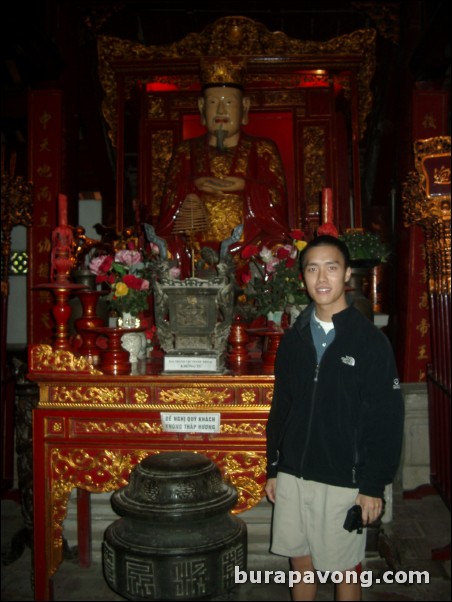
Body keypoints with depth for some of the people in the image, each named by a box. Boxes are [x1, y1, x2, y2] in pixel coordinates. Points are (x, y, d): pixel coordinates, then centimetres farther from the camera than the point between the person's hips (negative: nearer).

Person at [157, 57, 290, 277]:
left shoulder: (264, 151, 12)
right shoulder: (185, 152, 16)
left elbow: (279, 202, 2)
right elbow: (169, 207, 7)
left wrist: (245, 186, -11)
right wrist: (193, 185, -9)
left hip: (251, 251, -1)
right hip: (196, 255, 1)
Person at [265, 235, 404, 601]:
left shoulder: (370, 341, -9)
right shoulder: (293, 339, 4)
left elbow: (387, 419, -9)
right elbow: (280, 408, 10)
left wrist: (374, 486, -11)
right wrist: (273, 468, 10)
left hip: (343, 480, -4)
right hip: (292, 475, 4)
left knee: (344, 569, 10)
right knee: (301, 563, 16)